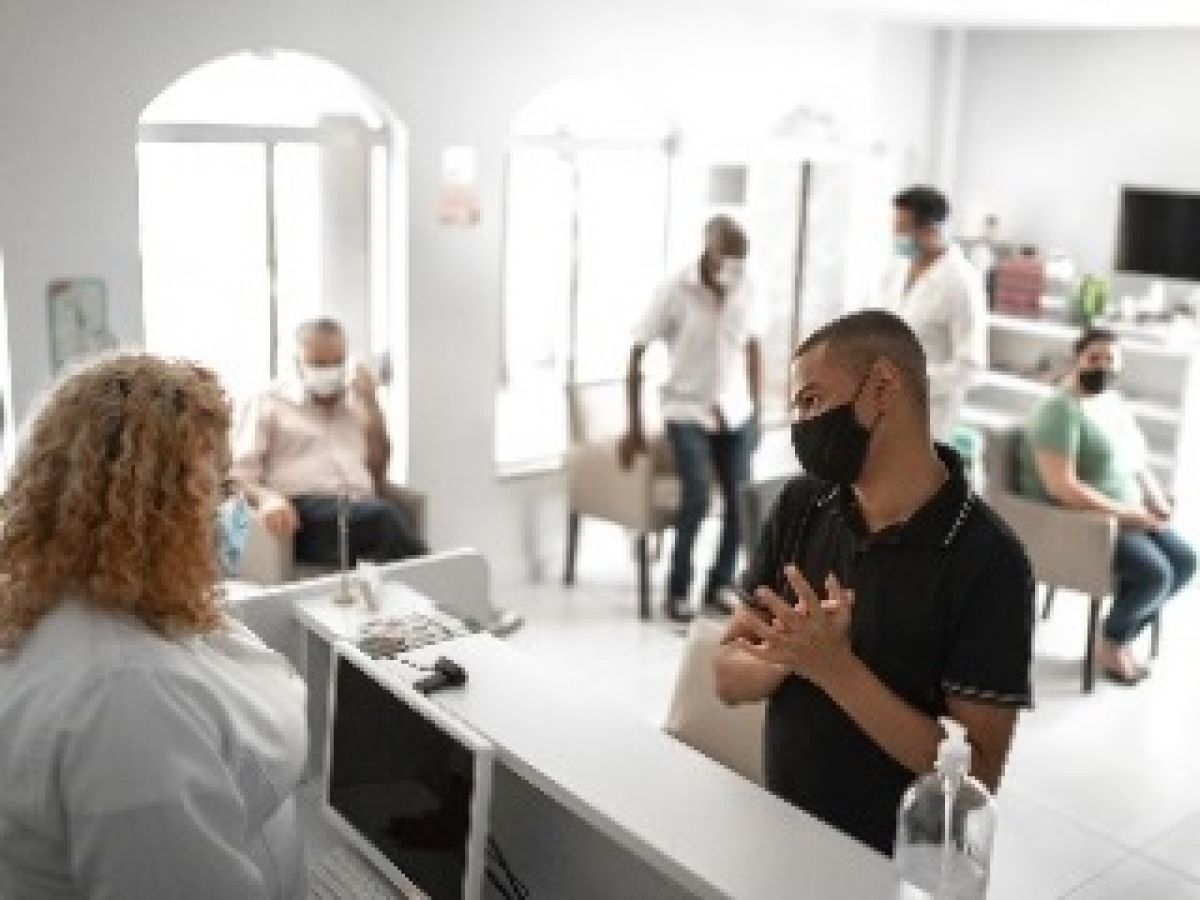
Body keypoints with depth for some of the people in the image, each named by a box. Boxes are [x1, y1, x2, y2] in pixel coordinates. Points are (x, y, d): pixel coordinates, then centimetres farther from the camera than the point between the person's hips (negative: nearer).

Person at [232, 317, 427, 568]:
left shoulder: (358, 404, 28)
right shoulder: (270, 405, 16)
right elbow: (238, 471, 5)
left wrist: (371, 403, 16)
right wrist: (266, 497, -19)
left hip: (363, 511, 4)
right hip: (306, 513, -4)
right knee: (383, 514, -37)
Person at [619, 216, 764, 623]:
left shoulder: (744, 290, 1)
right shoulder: (675, 291, -11)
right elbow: (636, 355, -8)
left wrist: (756, 410, 12)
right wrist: (635, 427, -8)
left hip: (736, 414, 4)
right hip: (687, 412, -4)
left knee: (741, 504, -4)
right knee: (697, 497, -20)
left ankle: (718, 587, 16)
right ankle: (676, 593, -2)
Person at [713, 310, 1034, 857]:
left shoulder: (989, 562, -19)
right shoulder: (799, 507, -5)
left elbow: (977, 776, -19)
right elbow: (729, 677, -2)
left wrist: (835, 668, -28)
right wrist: (789, 651, -22)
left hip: (898, 864, -4)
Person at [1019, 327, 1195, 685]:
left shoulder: (1114, 402, 10)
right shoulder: (1061, 410, -20)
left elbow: (1137, 460, 20)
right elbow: (1061, 486, -28)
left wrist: (1155, 498, 1)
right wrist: (1123, 512, -23)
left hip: (1129, 514, 9)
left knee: (1184, 560, -2)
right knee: (1154, 573, -22)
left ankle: (1122, 636, 10)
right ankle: (1109, 645, 2)